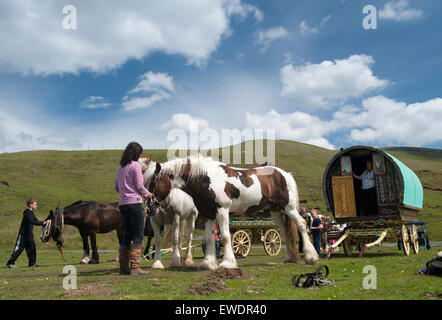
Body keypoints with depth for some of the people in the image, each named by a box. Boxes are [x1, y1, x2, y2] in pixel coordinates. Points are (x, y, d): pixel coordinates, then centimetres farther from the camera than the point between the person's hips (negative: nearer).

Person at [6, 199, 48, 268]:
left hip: (29, 235, 9)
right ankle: (10, 263, 1)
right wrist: (42, 223, -33)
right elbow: (32, 222, -28)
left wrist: (44, 222, 4)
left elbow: (36, 221, 17)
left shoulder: (31, 213, 13)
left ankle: (32, 263, 12)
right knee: (18, 249, -6)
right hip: (23, 234, -9)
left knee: (32, 248, 5)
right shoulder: (27, 213, -16)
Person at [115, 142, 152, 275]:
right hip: (134, 202, -7)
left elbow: (116, 187, 17)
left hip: (123, 203, 8)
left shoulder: (120, 167, 14)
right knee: (138, 236, -3)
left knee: (127, 235, 12)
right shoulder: (135, 165, -8)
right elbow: (139, 186, -10)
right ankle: (135, 267, -7)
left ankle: (123, 267, 14)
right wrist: (147, 194, 7)